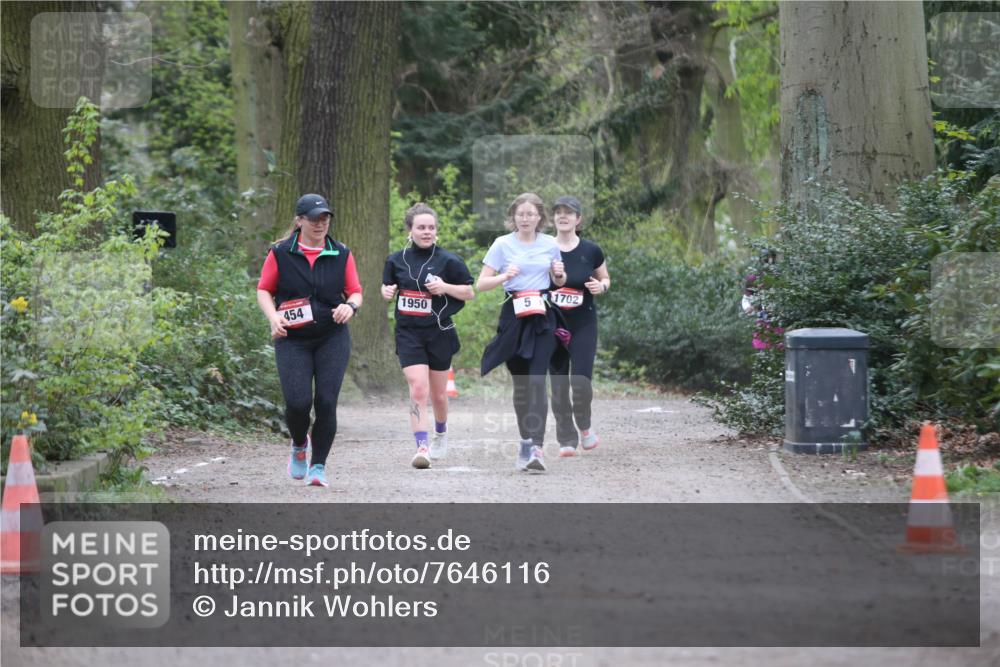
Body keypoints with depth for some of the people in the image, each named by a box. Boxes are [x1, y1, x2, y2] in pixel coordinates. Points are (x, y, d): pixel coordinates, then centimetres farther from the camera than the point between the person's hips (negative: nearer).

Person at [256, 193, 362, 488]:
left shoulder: (341, 254, 5)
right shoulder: (280, 253, 0)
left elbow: (355, 291, 11)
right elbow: (263, 290, 7)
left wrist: (351, 305, -12)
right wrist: (274, 318, -10)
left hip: (333, 339, 1)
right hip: (293, 340, -1)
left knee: (326, 402, -8)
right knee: (297, 402, -12)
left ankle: (318, 466, 7)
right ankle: (299, 446, 21)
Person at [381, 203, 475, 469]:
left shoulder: (448, 261, -4)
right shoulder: (396, 260, 3)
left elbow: (470, 292, 1)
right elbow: (387, 288, 17)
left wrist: (445, 287, -16)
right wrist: (387, 292, -6)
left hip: (439, 333, 0)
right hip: (408, 334, 0)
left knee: (438, 394, 12)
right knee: (418, 389, -16)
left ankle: (441, 434, 41)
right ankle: (422, 447, -19)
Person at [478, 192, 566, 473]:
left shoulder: (550, 244, 7)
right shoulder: (502, 244, 1)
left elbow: (558, 282, 21)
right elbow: (481, 284, -1)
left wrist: (560, 274, -2)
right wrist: (505, 276, -18)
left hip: (543, 316, 0)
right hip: (514, 315, 0)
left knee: (537, 380, -12)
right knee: (520, 382, 5)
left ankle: (536, 448, -20)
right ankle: (526, 439, 21)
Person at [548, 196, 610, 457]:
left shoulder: (591, 251, -1)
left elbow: (605, 279, 13)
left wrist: (601, 286, -9)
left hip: (583, 325, -1)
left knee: (581, 381, -13)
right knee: (558, 385, 2)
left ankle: (584, 427, 15)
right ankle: (566, 439, 13)